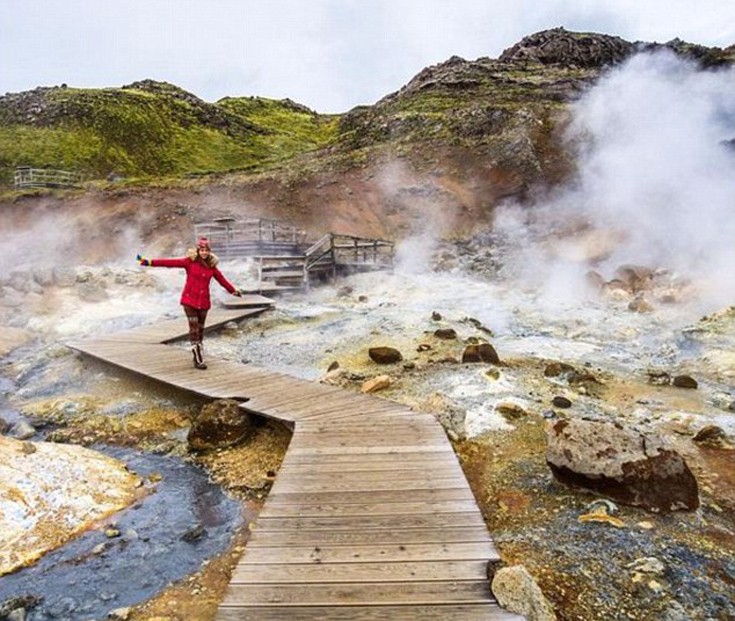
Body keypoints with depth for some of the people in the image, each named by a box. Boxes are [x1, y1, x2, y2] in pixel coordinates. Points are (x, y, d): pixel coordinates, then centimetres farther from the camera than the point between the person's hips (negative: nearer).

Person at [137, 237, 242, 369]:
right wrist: (149, 262, -19)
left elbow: (222, 279, 15)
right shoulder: (190, 261, -5)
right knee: (194, 328, -7)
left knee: (200, 329, 11)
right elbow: (170, 262, -12)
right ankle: (198, 359, -5)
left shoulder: (211, 266, 4)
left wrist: (233, 290, 24)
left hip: (204, 302, 4)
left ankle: (197, 354, 24)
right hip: (190, 300, -4)